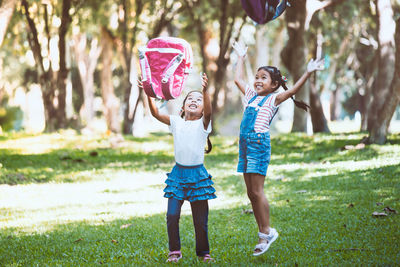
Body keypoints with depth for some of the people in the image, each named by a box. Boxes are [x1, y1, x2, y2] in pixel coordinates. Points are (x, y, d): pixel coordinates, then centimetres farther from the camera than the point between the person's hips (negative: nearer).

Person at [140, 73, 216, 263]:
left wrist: (205, 91, -38)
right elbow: (156, 114, -5)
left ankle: (203, 252, 21)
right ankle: (174, 250, 10)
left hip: (197, 174, -2)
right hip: (178, 172, 2)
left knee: (200, 219, 4)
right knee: (172, 215, -7)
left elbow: (208, 111, -22)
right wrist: (149, 95, -20)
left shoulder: (203, 124, -1)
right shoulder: (176, 122, 6)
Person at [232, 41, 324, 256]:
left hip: (259, 143, -7)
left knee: (257, 191, -9)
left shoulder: (273, 99, 0)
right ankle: (263, 232, 10)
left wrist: (308, 73, -24)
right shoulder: (251, 95, 19)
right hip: (245, 142, 7)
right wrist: (241, 58, 39)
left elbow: (291, 91, -14)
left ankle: (266, 232, -1)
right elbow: (238, 79, 32)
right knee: (250, 192, 6)